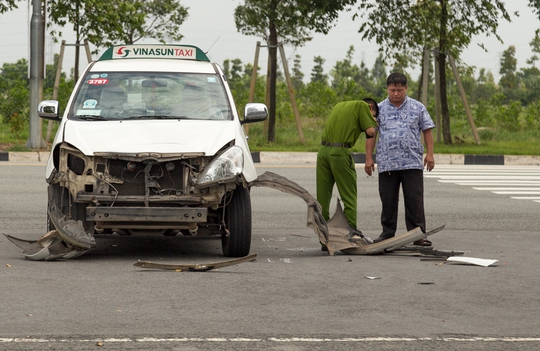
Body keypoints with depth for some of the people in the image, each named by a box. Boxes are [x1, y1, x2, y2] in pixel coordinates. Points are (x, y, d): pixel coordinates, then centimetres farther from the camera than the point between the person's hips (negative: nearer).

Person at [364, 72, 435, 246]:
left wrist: (430, 154, -1)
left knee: (414, 200, -4)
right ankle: (387, 233, 14)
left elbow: (427, 131, 9)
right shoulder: (379, 109, 9)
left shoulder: (418, 108, 8)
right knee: (388, 201, 5)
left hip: (413, 163, -1)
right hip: (386, 164, 1)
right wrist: (369, 158, 4)